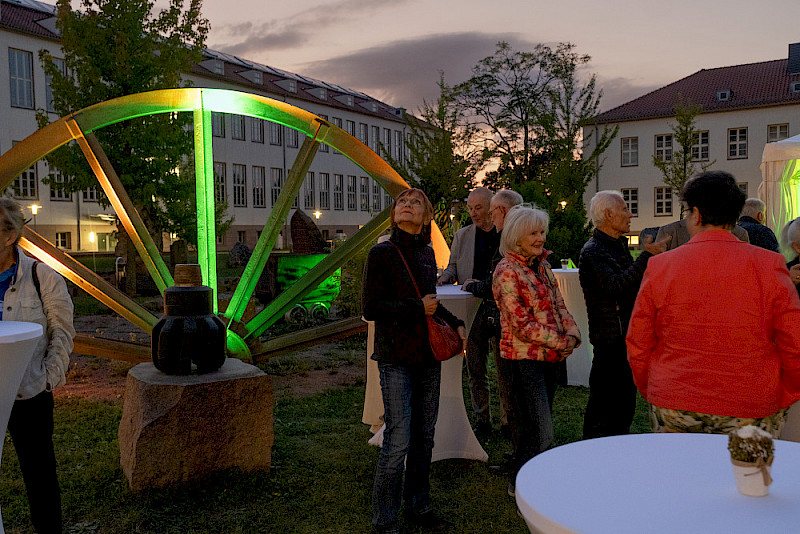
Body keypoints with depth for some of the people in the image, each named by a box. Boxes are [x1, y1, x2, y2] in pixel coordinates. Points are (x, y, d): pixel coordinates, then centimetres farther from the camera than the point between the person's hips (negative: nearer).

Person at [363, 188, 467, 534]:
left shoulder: (427, 253, 10)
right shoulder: (382, 253, -8)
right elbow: (371, 308, -13)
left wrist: (455, 323, 10)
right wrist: (418, 307, -13)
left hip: (429, 355, 6)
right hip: (397, 358, -6)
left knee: (424, 437, 14)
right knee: (398, 441, -5)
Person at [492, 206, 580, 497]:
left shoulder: (542, 265, 11)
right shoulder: (506, 272, -14)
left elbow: (558, 304, 13)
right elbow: (522, 325, -17)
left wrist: (572, 334, -5)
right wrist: (560, 342, -14)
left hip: (550, 355, 8)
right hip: (524, 356, -8)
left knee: (538, 425, 16)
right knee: (539, 430, -5)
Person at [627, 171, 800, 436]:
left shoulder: (659, 266, -5)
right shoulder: (769, 265, -7)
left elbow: (637, 347, 1)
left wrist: (655, 394, 15)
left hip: (675, 412, 1)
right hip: (749, 413, 0)